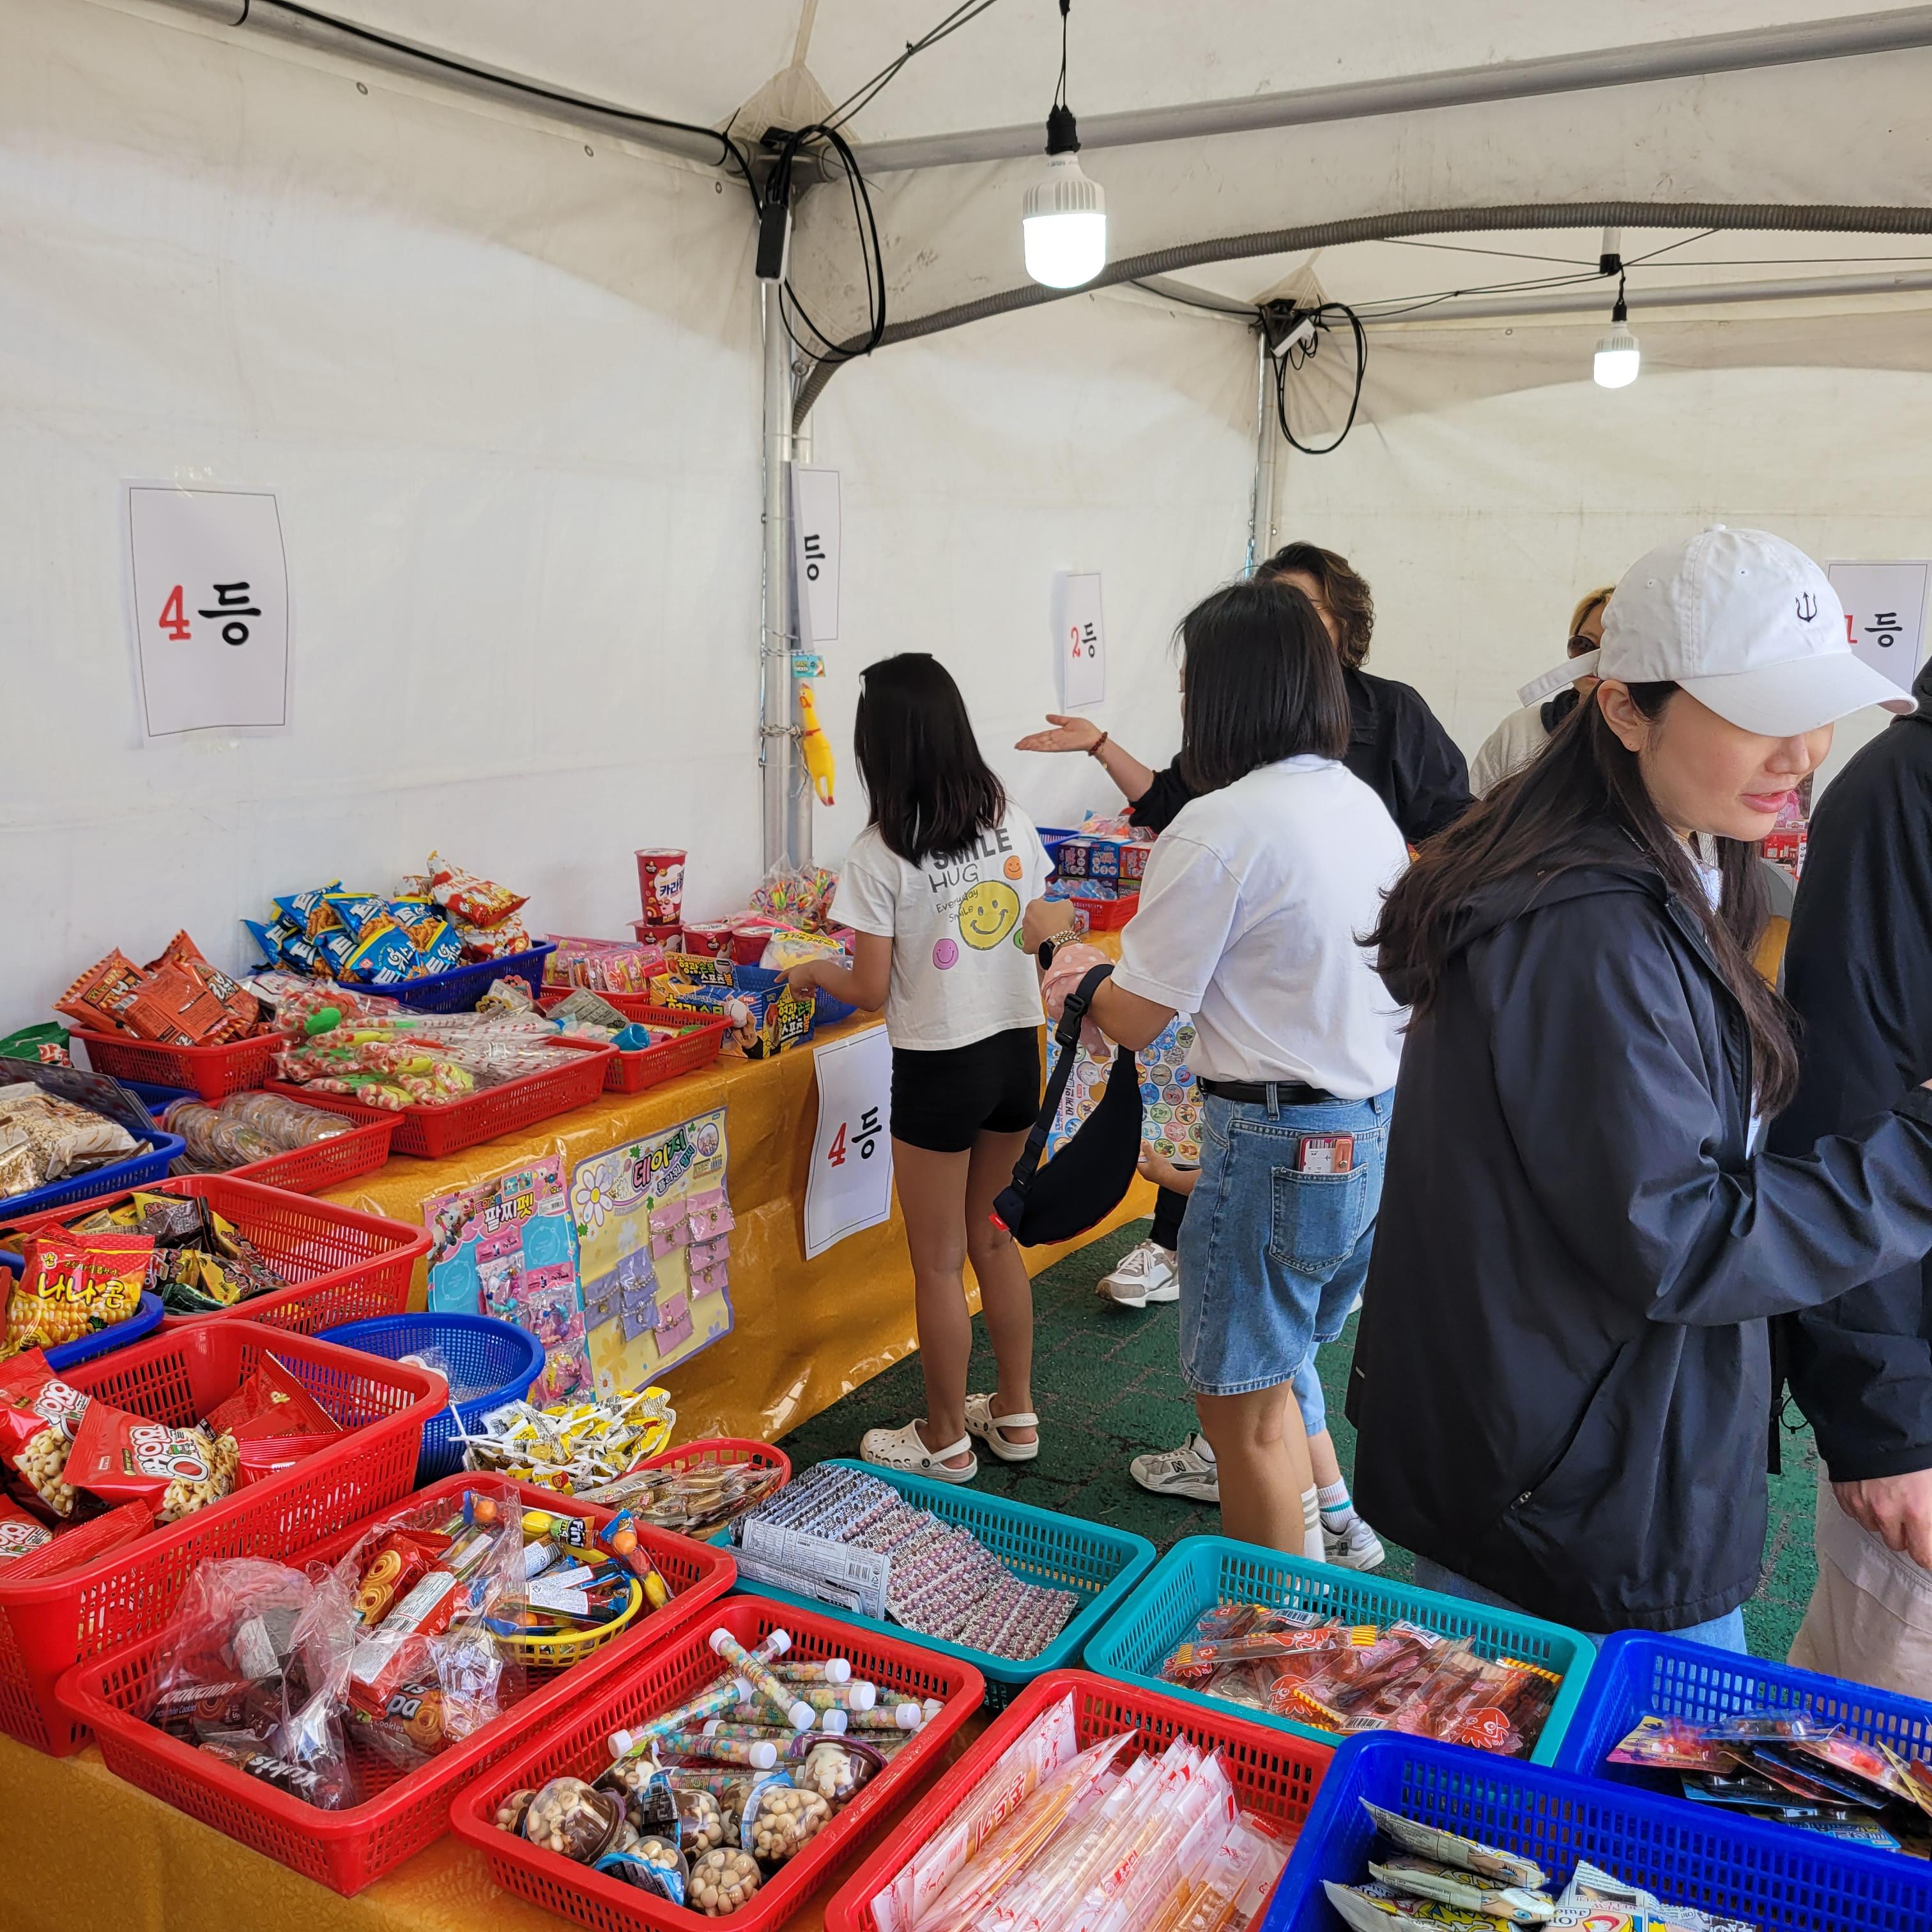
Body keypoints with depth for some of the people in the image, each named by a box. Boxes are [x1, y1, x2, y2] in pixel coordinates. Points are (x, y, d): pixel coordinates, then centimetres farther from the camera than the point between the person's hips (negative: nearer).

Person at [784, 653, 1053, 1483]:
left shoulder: (880, 854, -16)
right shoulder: (1012, 822, 0)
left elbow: (871, 990, -14)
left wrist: (813, 971, 6)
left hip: (939, 1068, -6)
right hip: (1017, 1051, 6)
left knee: (939, 1262, 9)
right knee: (992, 1235, 23)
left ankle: (945, 1440, 25)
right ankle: (1015, 1413, 33)